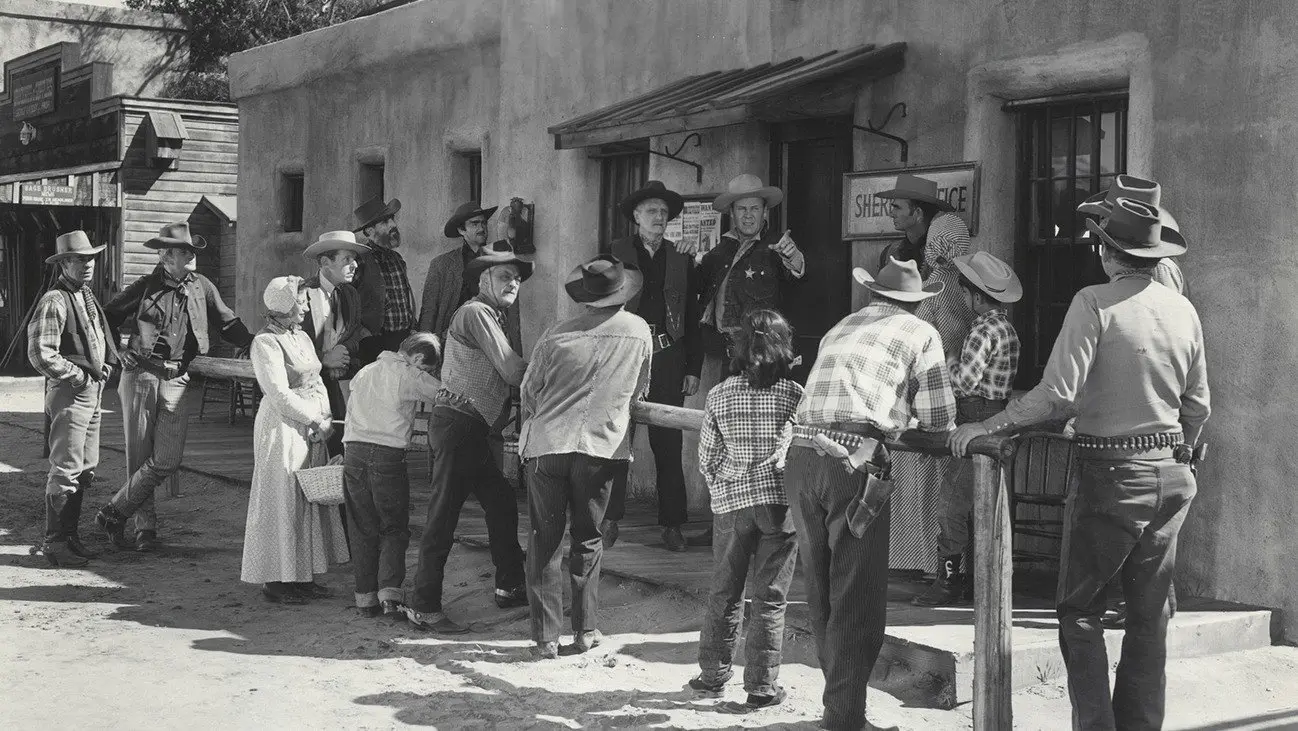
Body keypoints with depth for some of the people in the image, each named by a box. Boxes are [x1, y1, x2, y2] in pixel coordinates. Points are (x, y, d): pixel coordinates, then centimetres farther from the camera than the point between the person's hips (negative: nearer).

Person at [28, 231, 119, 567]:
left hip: (93, 391, 9)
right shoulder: (54, 301, -15)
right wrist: (80, 376, -14)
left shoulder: (88, 296, 14)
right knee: (66, 471, -7)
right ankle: (55, 543, 1)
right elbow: (41, 355, -21)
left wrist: (106, 366, 12)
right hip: (69, 392, -9)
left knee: (86, 469, 14)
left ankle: (71, 536, 23)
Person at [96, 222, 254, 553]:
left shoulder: (201, 287, 8)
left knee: (167, 460, -9)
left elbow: (229, 324, 16)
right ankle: (146, 526, 14)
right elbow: (105, 318, 12)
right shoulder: (143, 288, 2)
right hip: (140, 378, -2)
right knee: (139, 457, 3)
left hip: (177, 381, 2)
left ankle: (114, 513, 5)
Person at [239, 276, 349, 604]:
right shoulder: (265, 342, -11)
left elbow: (317, 383, 16)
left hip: (311, 430, 8)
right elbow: (280, 395, -18)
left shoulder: (302, 337, 15)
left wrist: (327, 418, 1)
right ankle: (275, 580, 4)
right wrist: (316, 421, -15)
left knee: (310, 500, 9)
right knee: (282, 501, -3)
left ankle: (302, 576, 16)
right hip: (281, 428, -8)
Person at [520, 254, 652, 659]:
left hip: (547, 443, -1)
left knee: (544, 540, 9)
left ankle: (546, 636, 8)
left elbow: (529, 391, 6)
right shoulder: (639, 331, 1)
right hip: (602, 446, 1)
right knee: (587, 539, 15)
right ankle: (584, 630, 17)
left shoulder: (557, 336, -5)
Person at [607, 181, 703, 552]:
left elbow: (692, 318, 12)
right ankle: (610, 518, 7)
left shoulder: (681, 259, 12)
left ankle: (671, 523, 9)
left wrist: (693, 369, 5)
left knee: (668, 444, 4)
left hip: (668, 359, 2)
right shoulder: (615, 253, 5)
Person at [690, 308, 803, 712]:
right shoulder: (795, 395, -6)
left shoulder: (719, 395, -1)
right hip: (780, 501, -2)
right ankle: (762, 686, 6)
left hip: (730, 501, 2)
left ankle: (713, 672, 25)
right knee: (770, 597, 4)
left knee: (724, 593, 16)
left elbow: (706, 457, 3)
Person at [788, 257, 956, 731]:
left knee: (821, 591, 16)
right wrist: (906, 416, 30)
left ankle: (837, 691, 28)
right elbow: (938, 419, 8)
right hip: (854, 464, -5)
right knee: (857, 596, 2)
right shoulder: (920, 335, 11)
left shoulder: (839, 329, 26)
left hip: (801, 456, 5)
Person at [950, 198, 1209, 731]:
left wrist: (986, 427, -11)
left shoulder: (1095, 303, -12)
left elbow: (1057, 393, -19)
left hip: (1112, 473, -6)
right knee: (1149, 613, 12)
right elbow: (1197, 404, 12)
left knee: (1080, 610, 4)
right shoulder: (1183, 309, 5)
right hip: (1172, 475, 6)